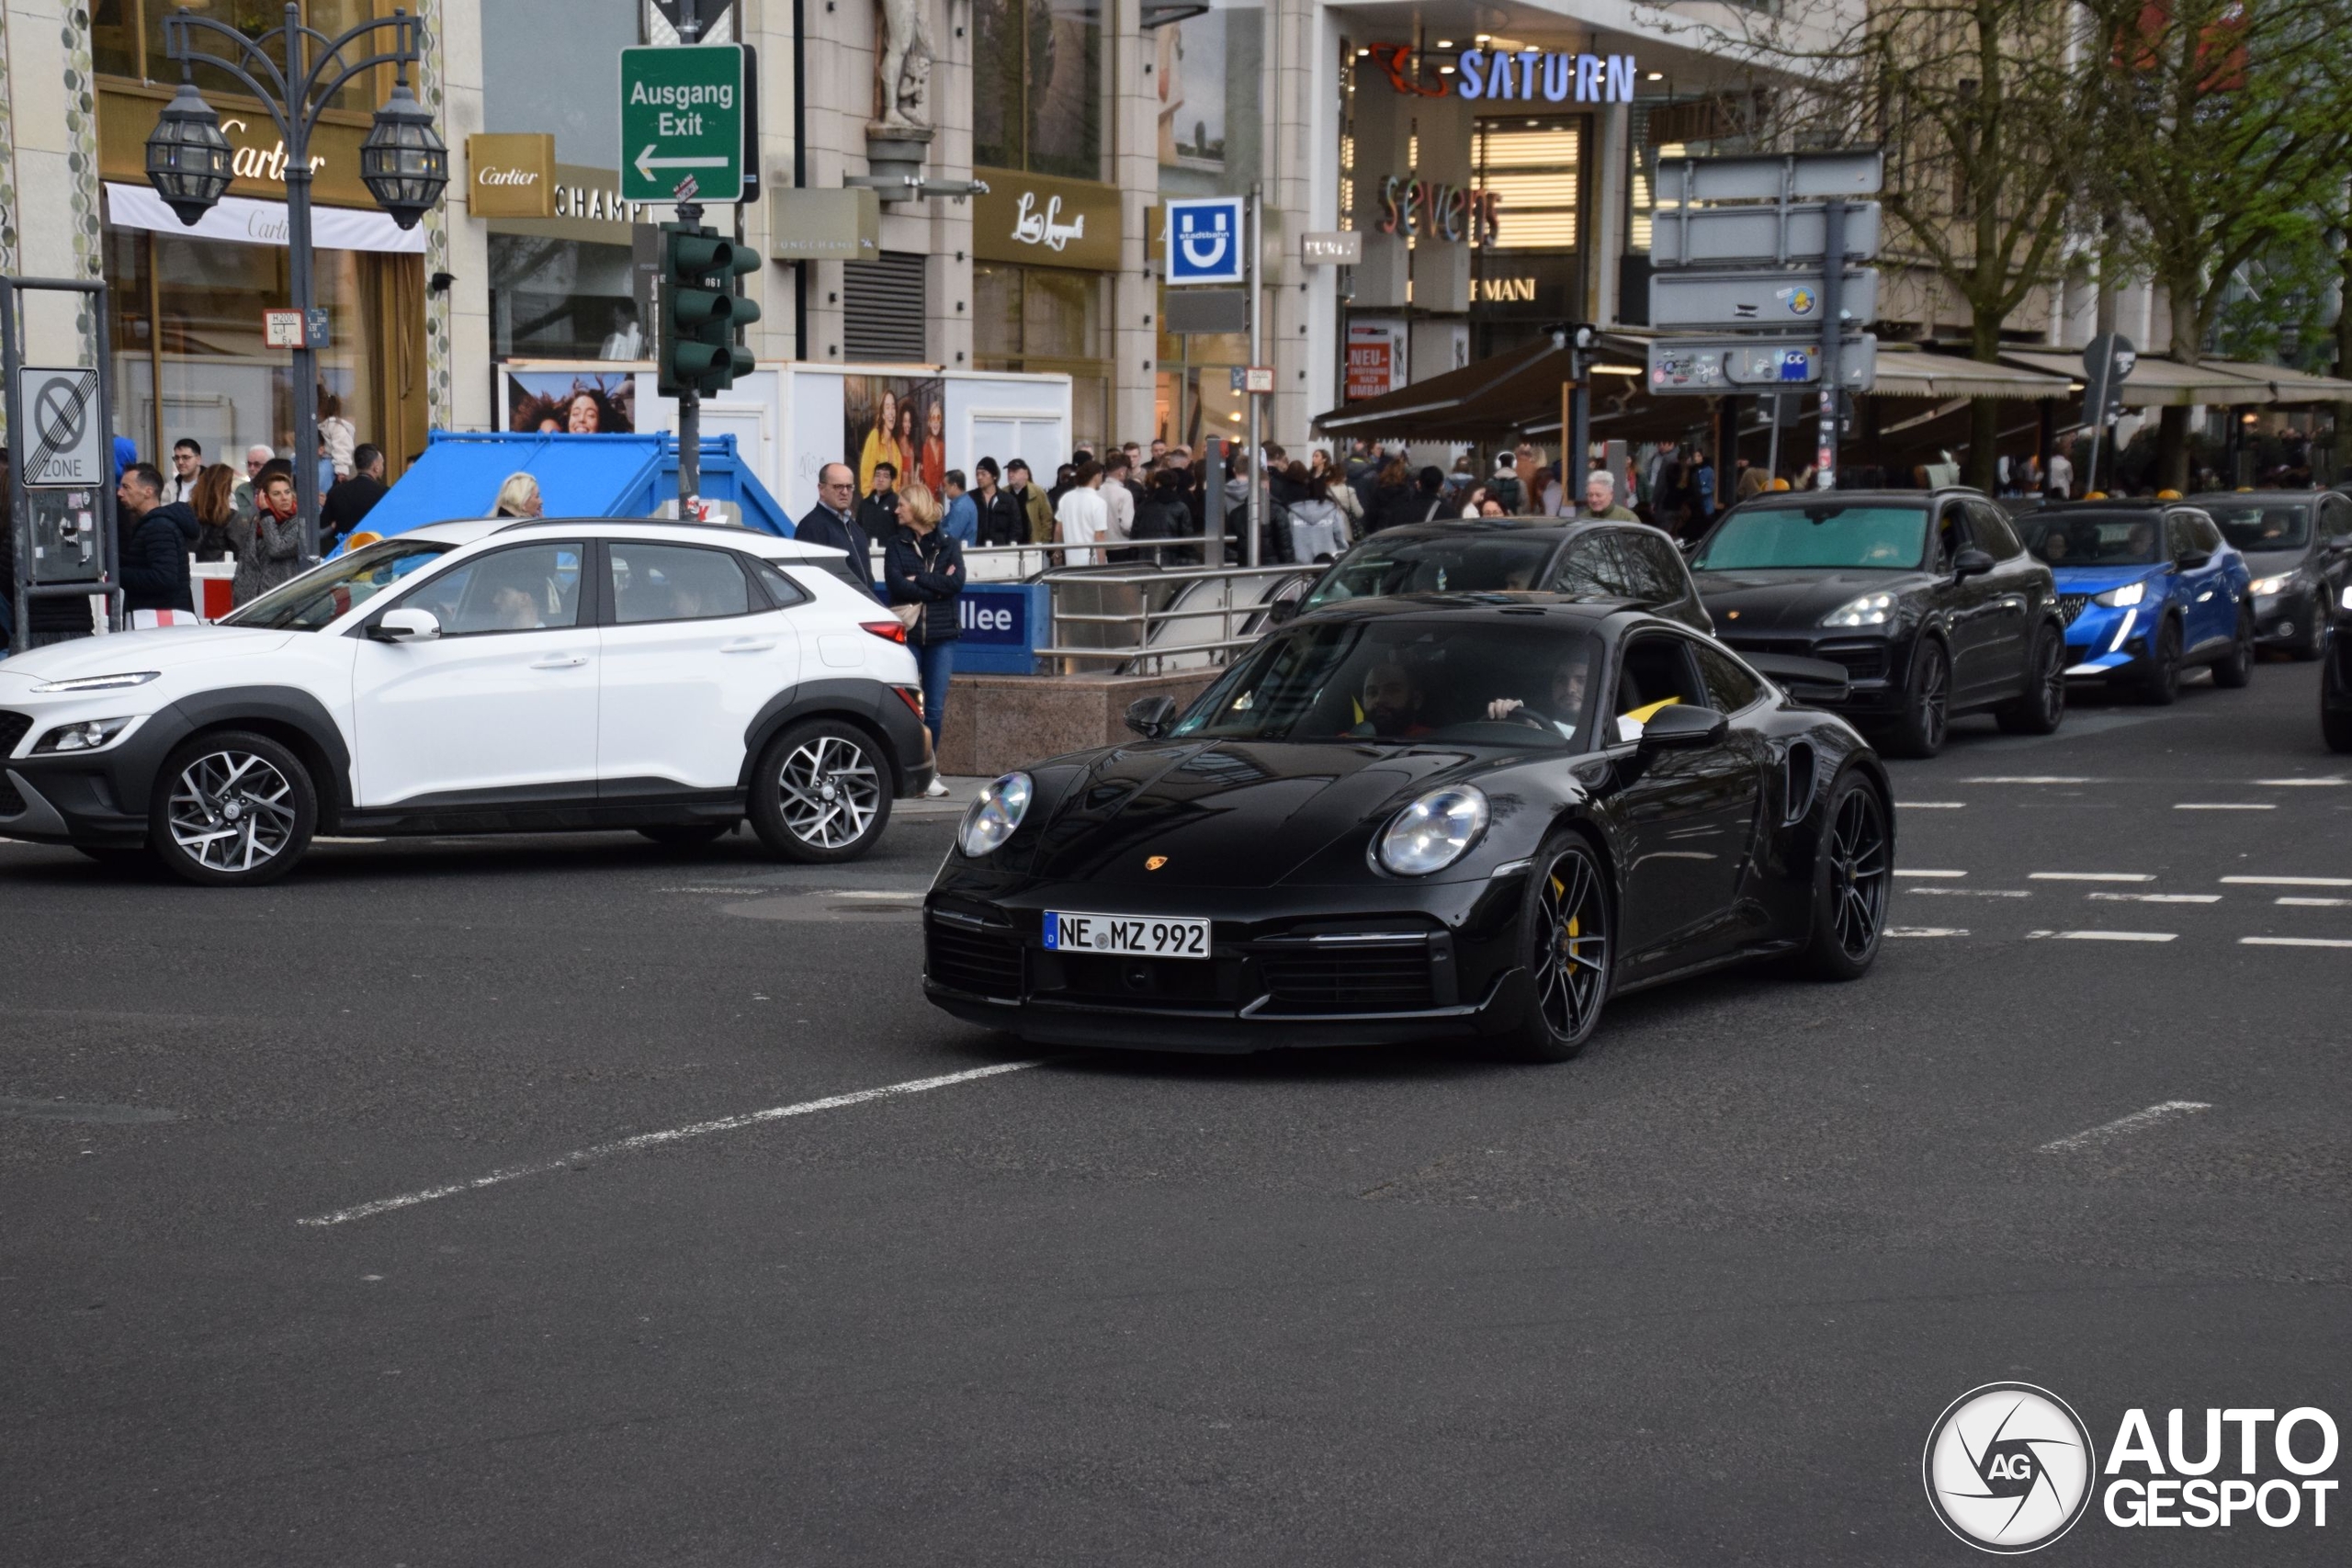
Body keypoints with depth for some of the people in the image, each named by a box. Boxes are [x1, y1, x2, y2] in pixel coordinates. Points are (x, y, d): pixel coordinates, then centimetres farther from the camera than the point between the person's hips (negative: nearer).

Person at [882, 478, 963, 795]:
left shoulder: (948, 545, 9)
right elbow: (895, 583, -9)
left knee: (935, 708, 2)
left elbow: (957, 582, -8)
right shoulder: (897, 545, 7)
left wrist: (917, 579, -9)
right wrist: (937, 586, -9)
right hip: (907, 633, -1)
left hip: (941, 637, 1)